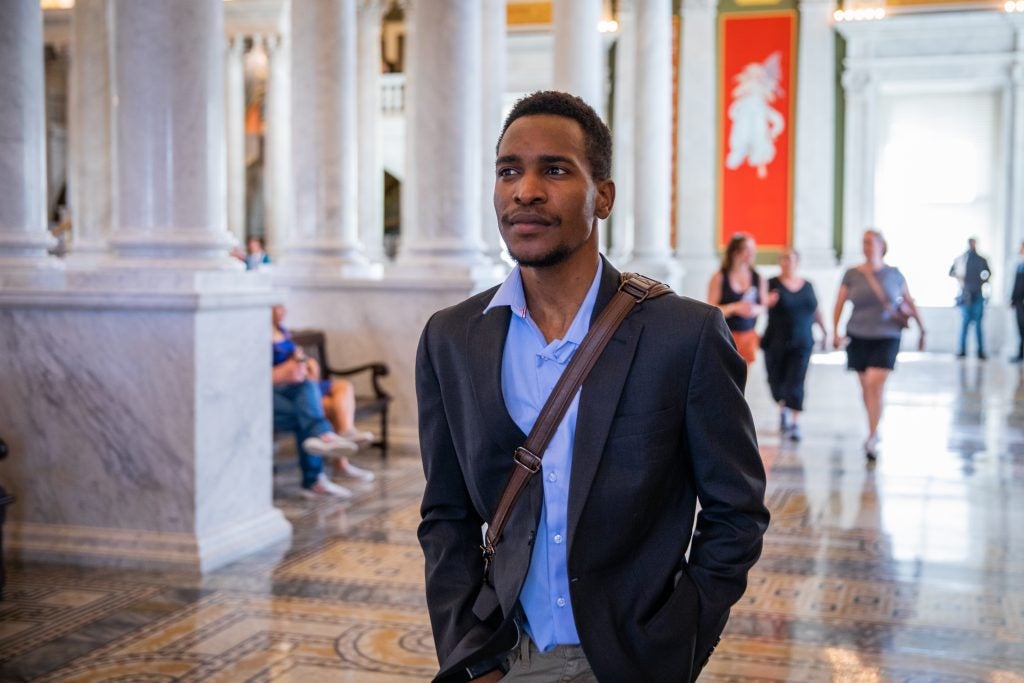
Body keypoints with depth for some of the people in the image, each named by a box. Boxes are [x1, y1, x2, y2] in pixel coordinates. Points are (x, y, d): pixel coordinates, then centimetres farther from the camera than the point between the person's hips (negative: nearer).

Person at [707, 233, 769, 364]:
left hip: (748, 335, 3)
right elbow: (711, 309, -5)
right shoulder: (719, 278, -4)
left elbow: (764, 305, 12)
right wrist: (734, 307, -19)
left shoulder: (757, 278, 6)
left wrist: (756, 309, -11)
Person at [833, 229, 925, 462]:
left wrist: (921, 329, 14)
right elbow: (839, 304, 3)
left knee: (875, 384, -13)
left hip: (887, 337, -2)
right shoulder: (852, 275, 1)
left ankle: (872, 438, -10)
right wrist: (835, 331, -7)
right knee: (865, 386, 9)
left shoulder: (893, 274, 2)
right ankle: (874, 429, 29)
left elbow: (909, 302, 12)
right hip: (859, 337, 2)